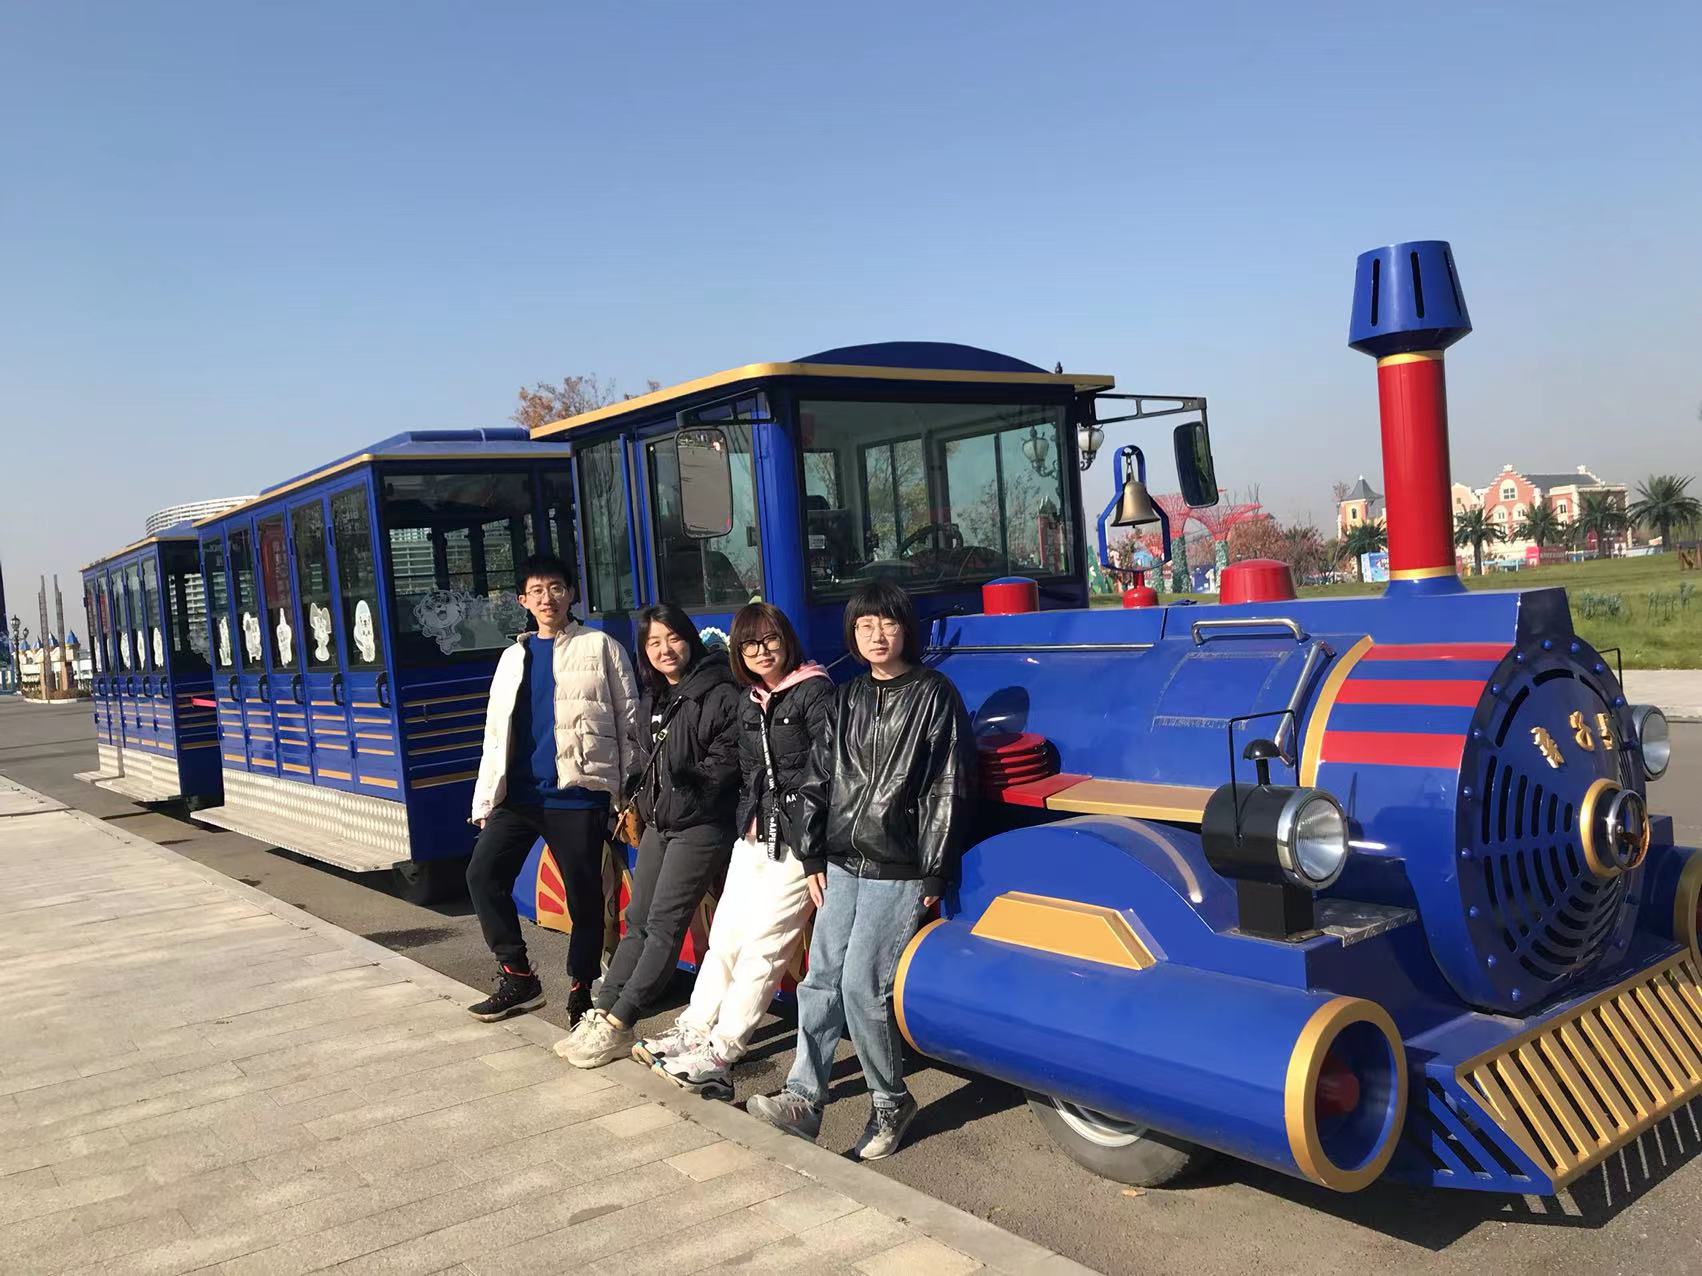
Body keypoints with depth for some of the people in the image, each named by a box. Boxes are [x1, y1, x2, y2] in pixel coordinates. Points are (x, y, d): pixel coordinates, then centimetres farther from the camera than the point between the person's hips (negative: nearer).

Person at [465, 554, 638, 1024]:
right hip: (519, 792, 5)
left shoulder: (600, 647, 1)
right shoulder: (514, 657, 15)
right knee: (482, 874, -4)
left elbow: (628, 720, -1)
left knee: (584, 894, 2)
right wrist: (485, 798, 11)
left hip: (578, 794, -4)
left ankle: (581, 990, 18)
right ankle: (517, 977, 10)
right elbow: (496, 733, 16)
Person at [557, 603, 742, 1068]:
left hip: (699, 827, -8)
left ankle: (616, 1026, -2)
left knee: (664, 925, -5)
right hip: (658, 824, 8)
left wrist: (686, 786, -14)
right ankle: (602, 1014, 11)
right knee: (637, 921, 9)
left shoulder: (720, 695, -13)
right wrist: (641, 798, 10)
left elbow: (727, 760, -16)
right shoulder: (652, 699, 13)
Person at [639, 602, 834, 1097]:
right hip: (753, 836, 7)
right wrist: (747, 821, 14)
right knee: (725, 938, 10)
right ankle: (692, 1032, 18)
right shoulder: (749, 704, 14)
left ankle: (718, 1054, 1)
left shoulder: (814, 691, -8)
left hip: (796, 841, -7)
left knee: (762, 948, -4)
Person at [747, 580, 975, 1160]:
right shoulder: (846, 699, 12)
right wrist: (814, 858, 9)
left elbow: (949, 789, -8)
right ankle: (803, 1099, 8)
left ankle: (890, 1103, 12)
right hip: (843, 864, 6)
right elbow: (819, 780, 14)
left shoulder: (935, 695, -5)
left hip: (898, 871, -6)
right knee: (821, 980, 3)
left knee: (862, 986, -6)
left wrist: (935, 874, -10)